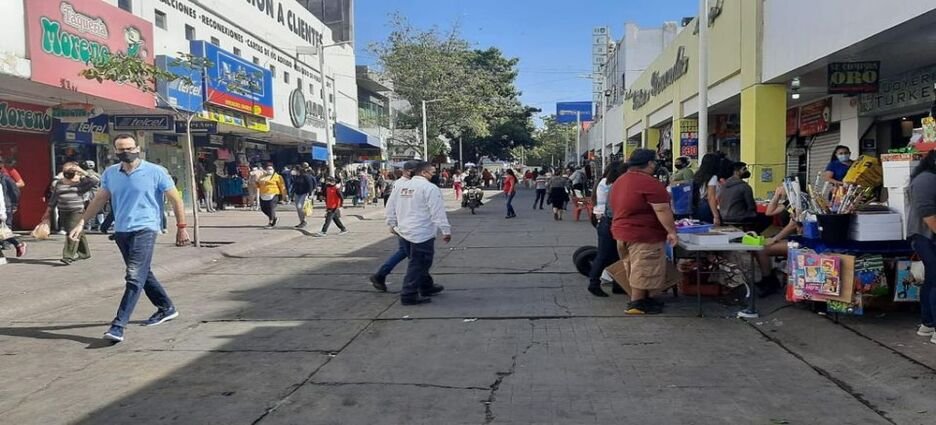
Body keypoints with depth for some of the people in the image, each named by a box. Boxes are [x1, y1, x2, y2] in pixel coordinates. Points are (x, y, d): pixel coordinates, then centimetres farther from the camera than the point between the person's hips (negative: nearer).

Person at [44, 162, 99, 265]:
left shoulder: (81, 181, -1)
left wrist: (83, 173, -18)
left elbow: (96, 181, -16)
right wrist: (48, 211, 17)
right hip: (63, 213, 5)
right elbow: (54, 198, 18)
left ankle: (68, 257, -14)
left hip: (77, 212, -5)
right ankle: (84, 253, 25)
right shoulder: (59, 183, 13)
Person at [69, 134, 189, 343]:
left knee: (135, 278, -13)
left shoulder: (155, 172, -6)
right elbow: (99, 199, 17)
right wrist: (81, 223, 12)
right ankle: (166, 308, 32)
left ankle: (118, 325, -14)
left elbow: (175, 199, -2)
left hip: (144, 229, -6)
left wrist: (181, 227, -3)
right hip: (121, 231, 6)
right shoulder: (110, 173, 7)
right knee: (143, 274, 16)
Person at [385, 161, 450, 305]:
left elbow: (390, 207, 15)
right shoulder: (430, 188, -14)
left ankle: (426, 287, 35)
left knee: (417, 262, 21)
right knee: (418, 264, -2)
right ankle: (409, 296, -1)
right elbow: (438, 212, -17)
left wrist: (392, 224, 25)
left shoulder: (401, 186, 9)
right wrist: (446, 230, -13)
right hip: (422, 233, -9)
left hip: (405, 231, 9)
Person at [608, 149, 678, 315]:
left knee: (636, 269, 17)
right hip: (643, 234, -10)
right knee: (643, 270, -2)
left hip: (622, 231, 10)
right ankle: (636, 304, 2)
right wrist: (671, 231, -17)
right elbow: (662, 210, -21)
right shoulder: (649, 183, -19)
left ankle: (644, 299, 25)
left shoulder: (619, 181, 11)